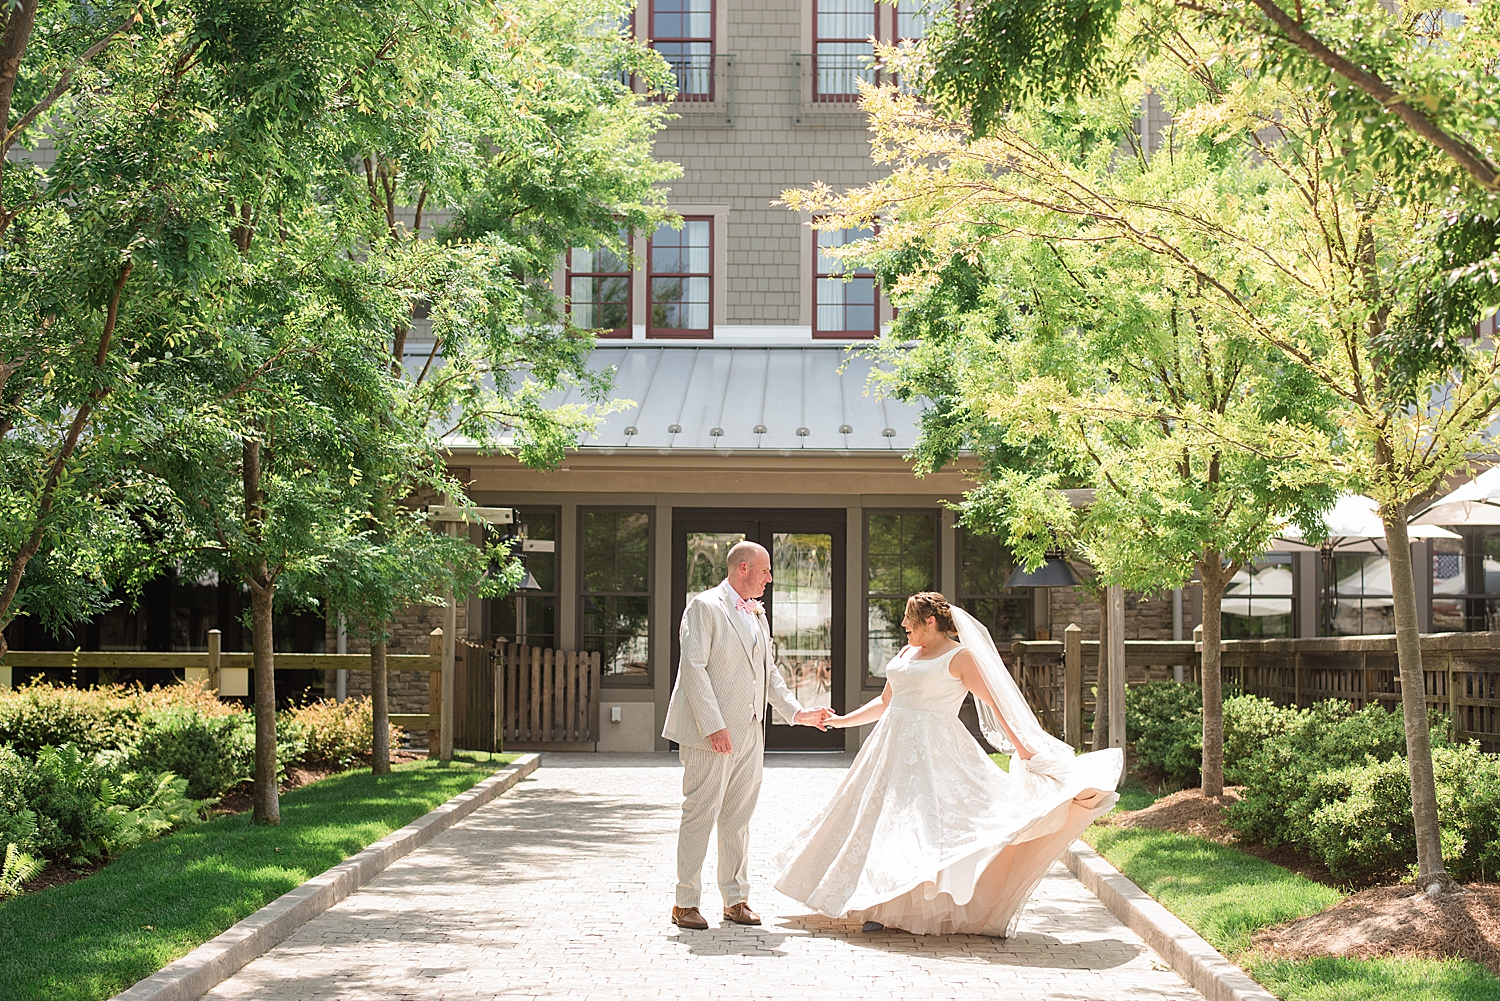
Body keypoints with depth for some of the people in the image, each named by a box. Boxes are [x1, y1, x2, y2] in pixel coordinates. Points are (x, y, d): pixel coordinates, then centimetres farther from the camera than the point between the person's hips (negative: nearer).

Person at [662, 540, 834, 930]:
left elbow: (769, 671, 24)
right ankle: (685, 902, 2)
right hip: (712, 733, -8)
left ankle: (736, 899, 17)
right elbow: (693, 667, -14)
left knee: (738, 817, 11)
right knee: (701, 814, -5)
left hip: (750, 733, 8)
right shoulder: (704, 606, -6)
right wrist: (713, 725, -20)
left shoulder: (757, 614, 19)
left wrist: (797, 712, 12)